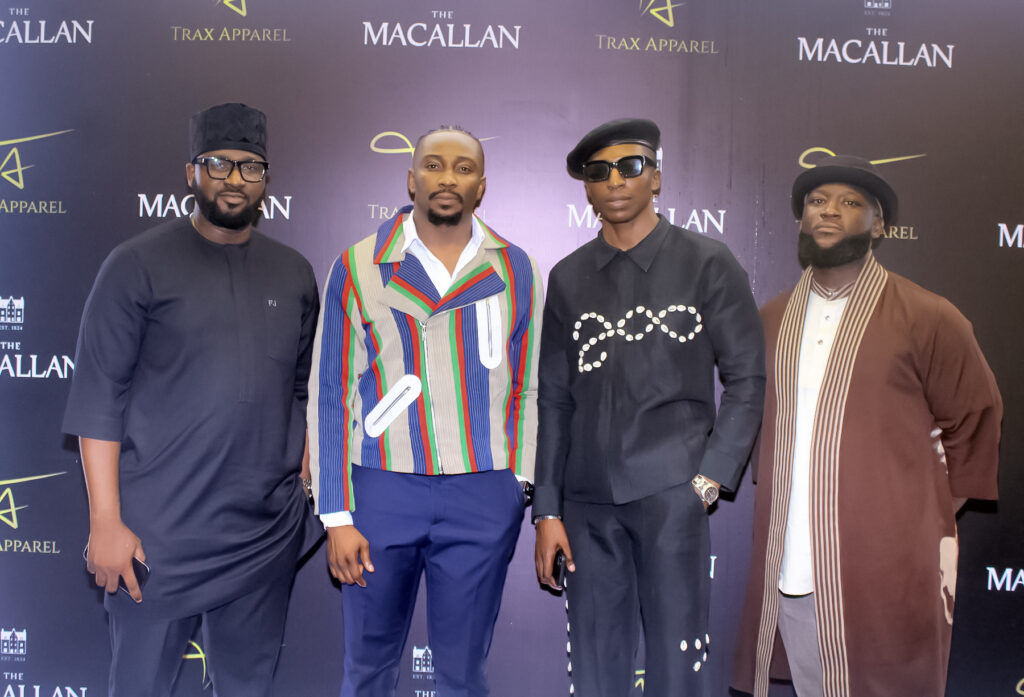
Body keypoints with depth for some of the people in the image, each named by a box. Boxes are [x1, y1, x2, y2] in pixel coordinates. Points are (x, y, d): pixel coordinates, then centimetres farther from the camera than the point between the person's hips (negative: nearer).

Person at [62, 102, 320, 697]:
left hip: (268, 535, 4)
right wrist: (105, 522, -10)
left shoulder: (294, 273, 9)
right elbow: (99, 397, -6)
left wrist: (310, 487, 7)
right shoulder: (139, 265, -3)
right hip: (160, 534, -3)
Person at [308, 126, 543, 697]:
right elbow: (331, 396, 1)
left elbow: (526, 389, 8)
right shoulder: (359, 267, 1)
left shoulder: (515, 270, 5)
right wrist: (338, 517, -3)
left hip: (483, 499, 1)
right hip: (382, 490, 0)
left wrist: (521, 489, 1)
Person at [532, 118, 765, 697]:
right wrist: (548, 511, 6)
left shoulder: (708, 264, 3)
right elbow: (554, 399, 10)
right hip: (589, 499, 3)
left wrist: (710, 480, -7)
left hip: (672, 493, -3)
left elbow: (747, 378, 2)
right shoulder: (568, 278, 11)